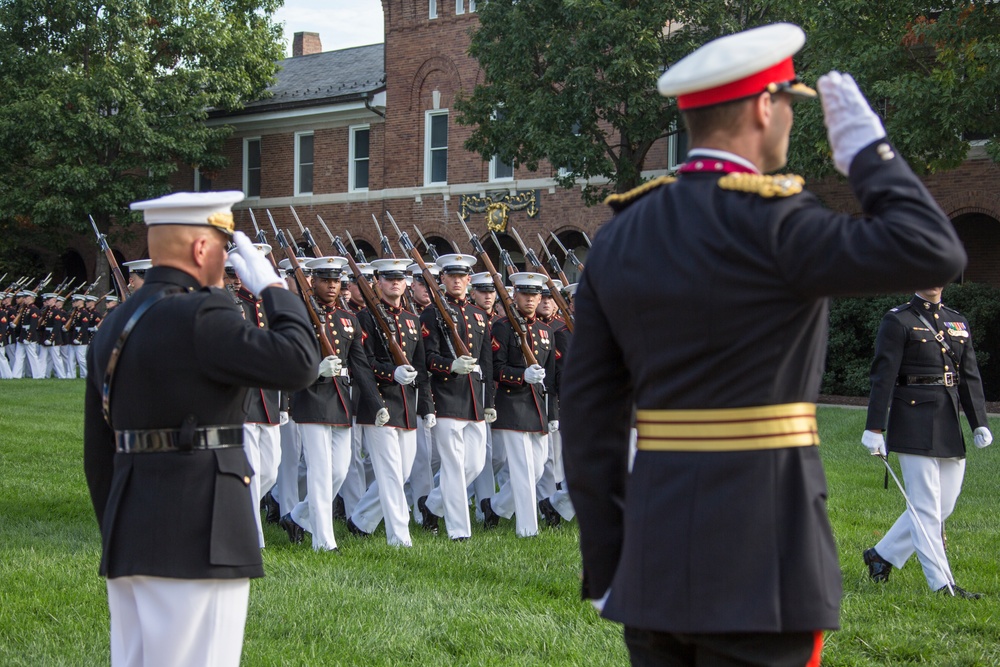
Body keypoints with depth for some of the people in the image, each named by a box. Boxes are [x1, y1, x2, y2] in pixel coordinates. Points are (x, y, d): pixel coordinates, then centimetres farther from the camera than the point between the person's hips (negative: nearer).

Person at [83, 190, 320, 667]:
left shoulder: (114, 326, 14)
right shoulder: (199, 315, -14)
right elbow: (297, 363, -21)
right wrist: (271, 286, -7)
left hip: (129, 538, 9)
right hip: (196, 538, -9)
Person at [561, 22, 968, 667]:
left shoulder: (618, 237, 7)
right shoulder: (769, 222, -13)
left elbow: (588, 415, 7)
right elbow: (935, 252, -18)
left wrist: (606, 566, 12)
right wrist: (869, 148, -4)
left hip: (652, 561, 7)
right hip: (760, 563, -6)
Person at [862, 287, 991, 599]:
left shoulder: (959, 322, 15)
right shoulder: (898, 321, -4)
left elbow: (970, 376, 14)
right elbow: (883, 376, -9)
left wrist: (979, 423, 5)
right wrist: (874, 429, -13)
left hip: (950, 427, 7)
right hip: (915, 429, -7)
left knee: (944, 507, 10)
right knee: (927, 508, -3)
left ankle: (882, 555, 24)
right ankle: (942, 584, 2)